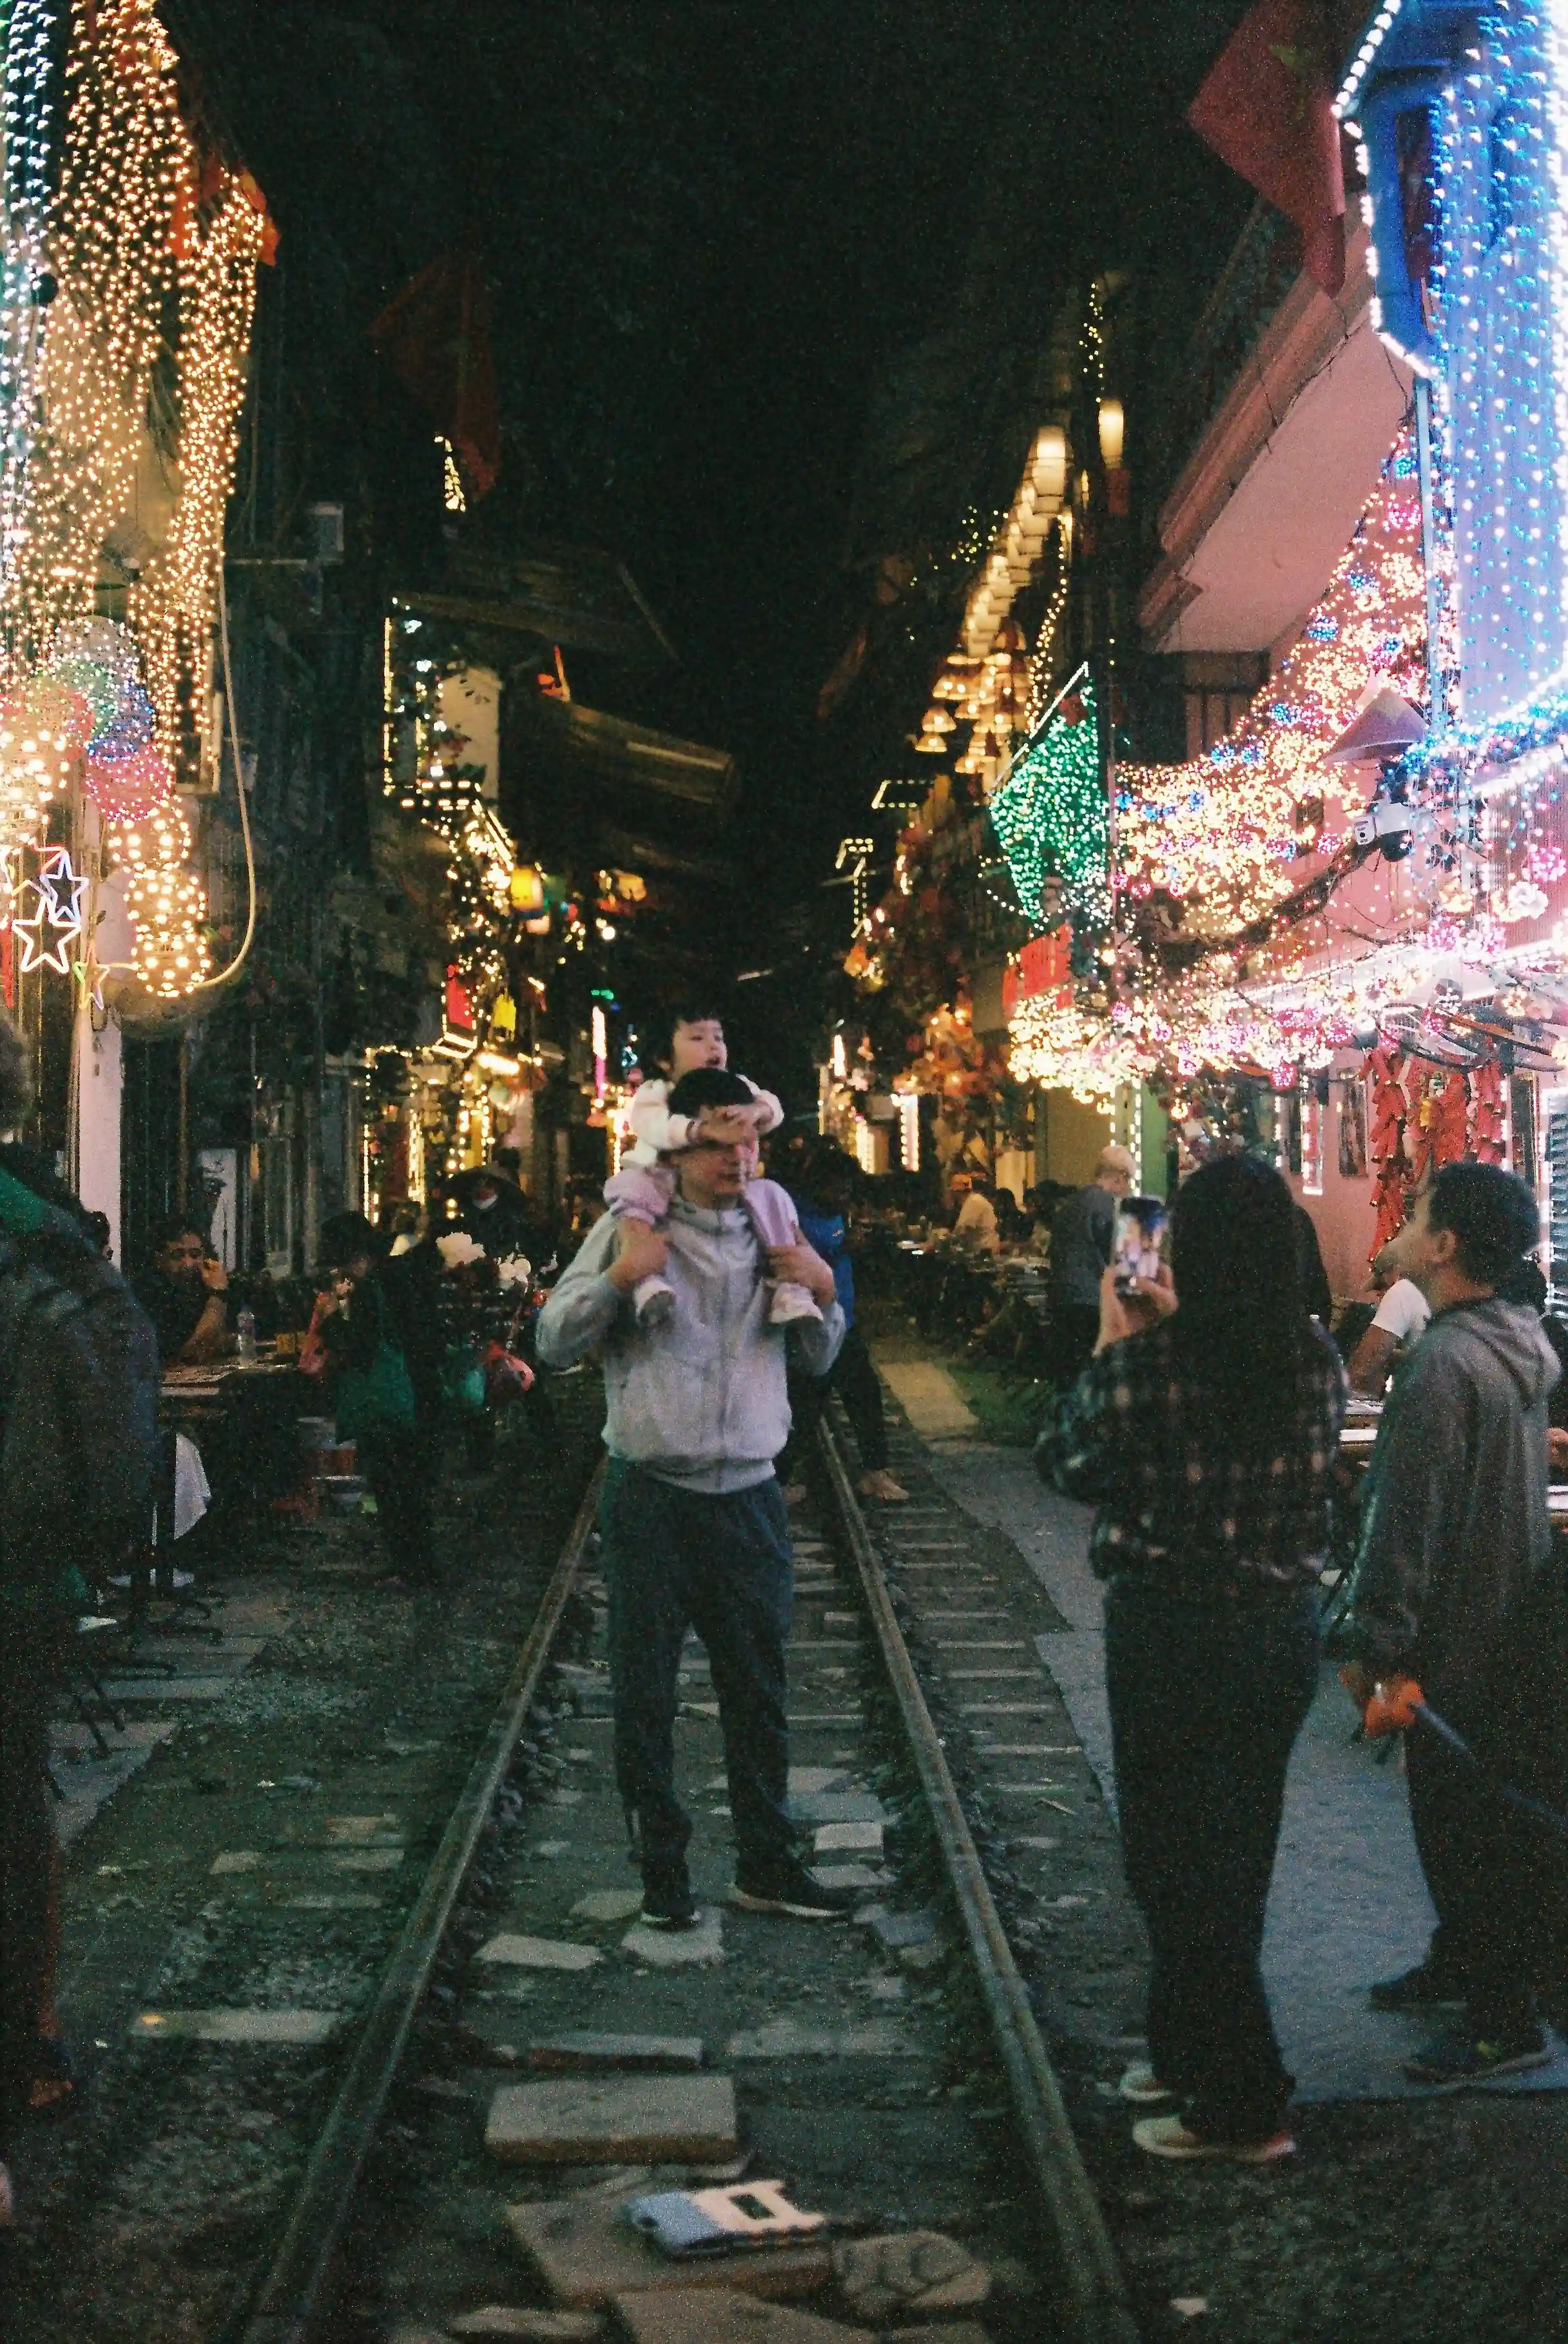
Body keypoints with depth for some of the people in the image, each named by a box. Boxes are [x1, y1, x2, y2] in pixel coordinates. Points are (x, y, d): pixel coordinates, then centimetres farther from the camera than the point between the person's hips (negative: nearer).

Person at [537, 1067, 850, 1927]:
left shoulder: (772, 1234, 9)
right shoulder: (629, 1230, -2)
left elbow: (818, 1360, 18)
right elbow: (554, 1342, -4)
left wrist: (823, 1290, -1)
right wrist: (618, 1278, -18)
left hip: (749, 1496, 3)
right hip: (651, 1495, -3)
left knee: (758, 1691, 10)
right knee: (645, 1693, 6)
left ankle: (766, 1864, 23)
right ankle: (662, 1867, 20)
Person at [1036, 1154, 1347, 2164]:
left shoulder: (1147, 1362, -19)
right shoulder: (1319, 1358, -5)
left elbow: (1067, 1461, -3)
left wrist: (1112, 1341, 5)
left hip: (1173, 1634, -6)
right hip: (1285, 1626, 6)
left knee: (1179, 1863, 8)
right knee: (1235, 1855, 21)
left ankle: (1245, 2106, 13)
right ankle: (1188, 2052, 37)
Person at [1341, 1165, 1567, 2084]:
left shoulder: (1445, 1364, -25)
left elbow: (1408, 1521, -24)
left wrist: (1374, 1642, -17)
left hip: (1462, 1632, -9)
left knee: (1468, 1822, 2)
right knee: (1481, 1808, 22)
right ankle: (1461, 1962, 37)